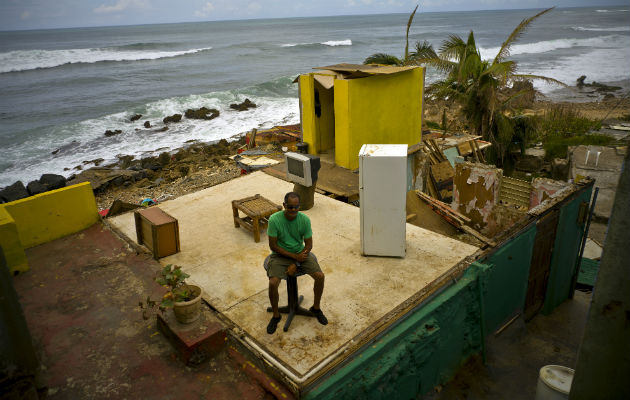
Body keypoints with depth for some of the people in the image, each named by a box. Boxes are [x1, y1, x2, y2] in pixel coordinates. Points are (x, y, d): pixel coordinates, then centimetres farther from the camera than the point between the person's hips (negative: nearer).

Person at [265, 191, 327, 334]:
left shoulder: (304, 219, -13)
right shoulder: (274, 219, -20)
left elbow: (309, 244, -6)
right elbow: (273, 245, -14)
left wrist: (295, 264, -15)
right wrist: (295, 256, -19)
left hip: (300, 253, 2)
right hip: (281, 254, -2)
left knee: (320, 276, -16)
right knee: (273, 283, -25)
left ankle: (316, 308, 11)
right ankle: (276, 315, 3)